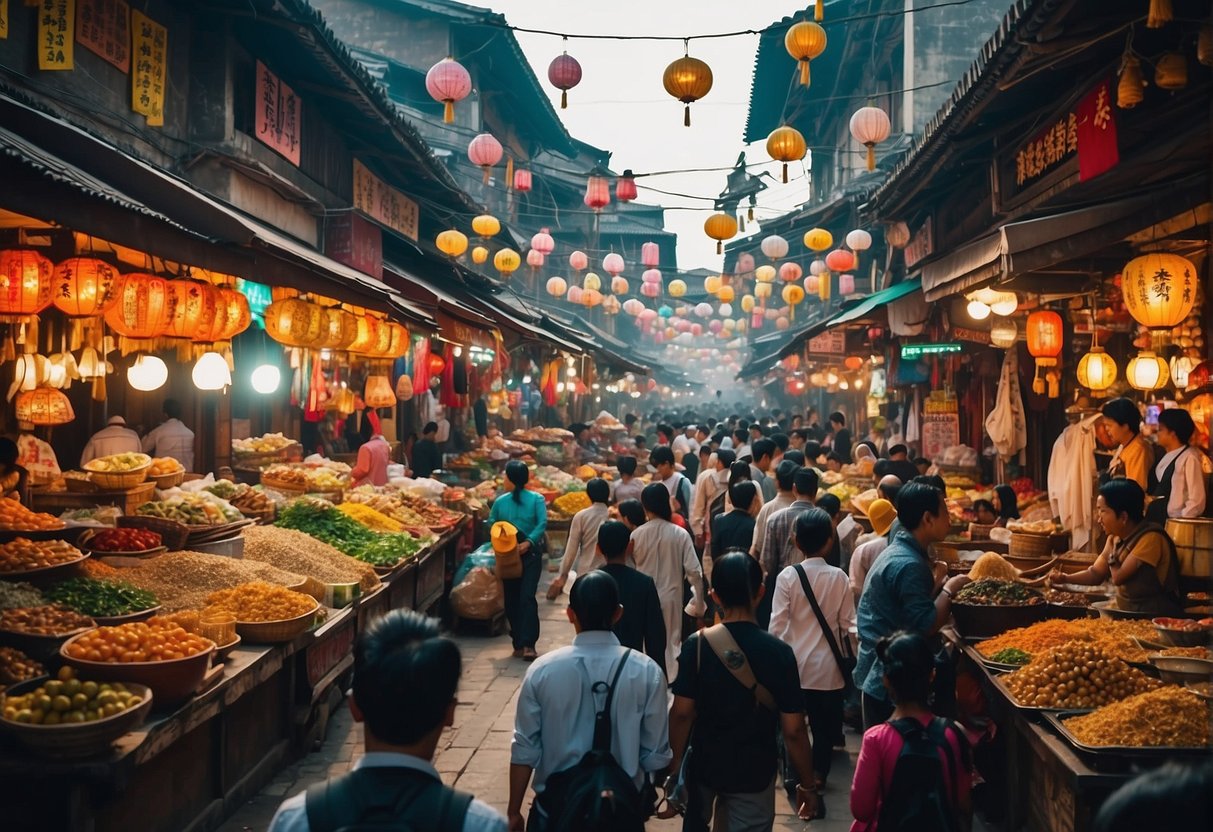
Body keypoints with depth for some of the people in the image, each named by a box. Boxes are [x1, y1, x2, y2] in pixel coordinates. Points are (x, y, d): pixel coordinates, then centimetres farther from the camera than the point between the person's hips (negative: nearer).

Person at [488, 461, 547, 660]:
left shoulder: (500, 501, 0)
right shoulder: (537, 499, -4)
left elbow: (491, 525, -3)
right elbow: (542, 523, -17)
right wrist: (528, 542, -20)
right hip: (531, 553, -1)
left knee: (512, 600, 10)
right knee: (527, 597, -5)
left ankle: (518, 645, 15)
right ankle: (528, 645, -16)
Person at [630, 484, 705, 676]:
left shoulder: (636, 535, -9)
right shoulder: (680, 534, -11)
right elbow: (694, 571, -10)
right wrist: (699, 600, 0)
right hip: (670, 596, -1)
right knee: (669, 643, 12)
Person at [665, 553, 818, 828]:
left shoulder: (697, 645, -15)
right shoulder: (779, 652, -17)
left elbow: (681, 714, -13)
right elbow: (793, 731, -14)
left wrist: (673, 768, 1)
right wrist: (807, 785, -1)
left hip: (705, 764, 1)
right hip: (755, 772, -1)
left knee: (696, 822, 29)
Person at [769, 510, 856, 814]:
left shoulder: (787, 576, -12)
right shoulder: (839, 577, -8)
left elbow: (777, 626, -12)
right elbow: (847, 624, -4)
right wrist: (853, 657, 11)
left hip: (795, 665, 0)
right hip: (829, 666, 0)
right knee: (825, 728, 12)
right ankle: (816, 783, 7)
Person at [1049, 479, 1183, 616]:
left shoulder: (1151, 538, -22)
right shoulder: (1117, 537, 6)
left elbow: (1118, 577, -22)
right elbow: (1096, 574, 8)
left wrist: (1111, 546, -9)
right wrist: (1065, 578, -9)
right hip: (1129, 613, 7)